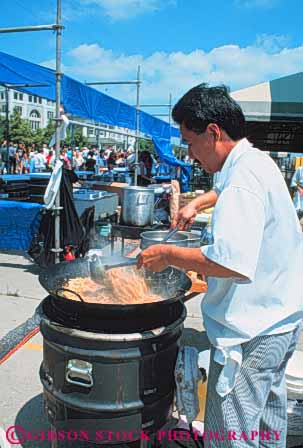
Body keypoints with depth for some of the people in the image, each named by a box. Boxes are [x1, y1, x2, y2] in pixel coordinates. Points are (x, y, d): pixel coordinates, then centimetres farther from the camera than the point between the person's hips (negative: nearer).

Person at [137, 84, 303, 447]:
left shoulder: (242, 181, -25)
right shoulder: (258, 161, 7)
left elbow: (233, 263, -36)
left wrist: (168, 255, -25)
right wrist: (197, 203, 19)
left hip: (250, 331, -10)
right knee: (268, 414, 29)